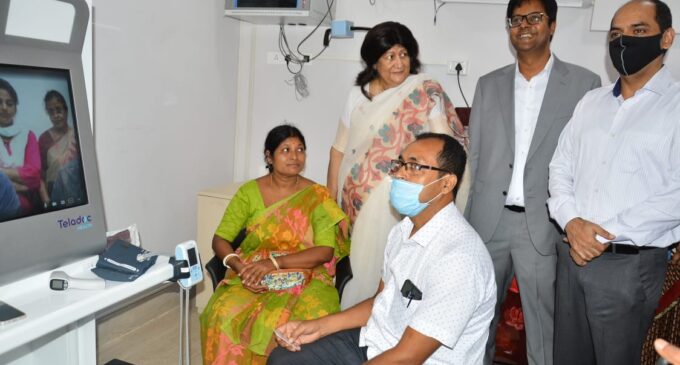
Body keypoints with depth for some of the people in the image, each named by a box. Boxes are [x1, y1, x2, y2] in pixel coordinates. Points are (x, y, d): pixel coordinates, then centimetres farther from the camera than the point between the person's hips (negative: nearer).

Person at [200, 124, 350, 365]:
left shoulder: (317, 196, -1)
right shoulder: (249, 192, 2)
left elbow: (326, 250, -9)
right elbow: (220, 239, 2)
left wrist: (274, 262, -20)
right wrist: (240, 268, -18)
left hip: (305, 278, -1)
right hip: (253, 277, 1)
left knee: (314, 321, -32)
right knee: (224, 315, -29)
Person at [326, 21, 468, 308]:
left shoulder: (426, 92, -4)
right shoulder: (358, 95, 8)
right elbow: (340, 149, 12)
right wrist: (330, 197, 11)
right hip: (357, 198, 4)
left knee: (378, 271, -1)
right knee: (356, 266, 10)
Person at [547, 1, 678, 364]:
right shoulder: (590, 102, 12)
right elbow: (560, 168, 10)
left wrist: (607, 235, -15)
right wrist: (571, 222, -7)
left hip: (629, 263, -5)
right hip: (571, 255, 5)